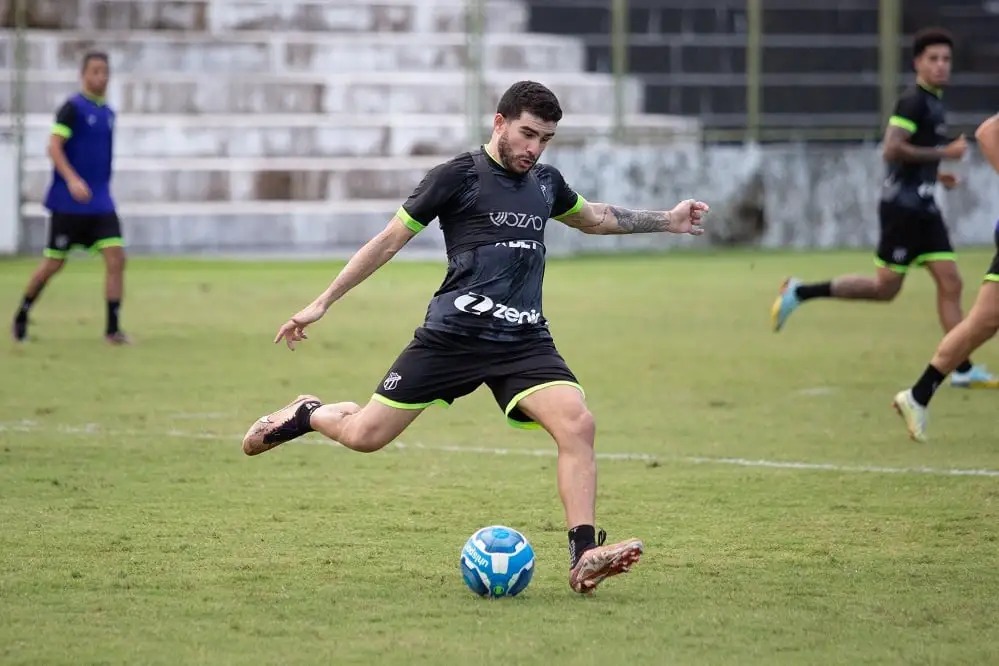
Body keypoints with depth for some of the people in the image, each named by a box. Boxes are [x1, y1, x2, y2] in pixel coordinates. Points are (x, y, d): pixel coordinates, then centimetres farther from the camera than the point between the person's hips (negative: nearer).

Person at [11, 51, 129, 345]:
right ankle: (21, 317, 22)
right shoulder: (73, 108, -10)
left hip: (100, 202, 6)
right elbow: (54, 147, -18)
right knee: (54, 263, 2)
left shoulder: (107, 113, 12)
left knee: (116, 257, -9)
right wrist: (72, 180, -29)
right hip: (68, 202, -6)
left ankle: (113, 327, -5)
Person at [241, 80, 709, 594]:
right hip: (453, 335, -4)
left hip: (525, 340, 4)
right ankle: (306, 415, 33)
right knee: (365, 435, -2)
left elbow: (593, 218, 37)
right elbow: (389, 241, 2)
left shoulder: (546, 182, 14)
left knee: (577, 424, -21)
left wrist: (665, 221, 32)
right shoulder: (458, 176, -3)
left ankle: (583, 557, -22)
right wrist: (322, 303, 3)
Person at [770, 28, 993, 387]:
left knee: (950, 282, 1)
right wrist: (944, 152, -18)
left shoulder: (933, 102, 16)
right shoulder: (913, 101, -13)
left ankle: (962, 369, 0)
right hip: (903, 206, -9)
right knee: (885, 287, -5)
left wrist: (935, 175, 14)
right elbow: (892, 150, -23)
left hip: (923, 207, 9)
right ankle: (801, 292, 5)